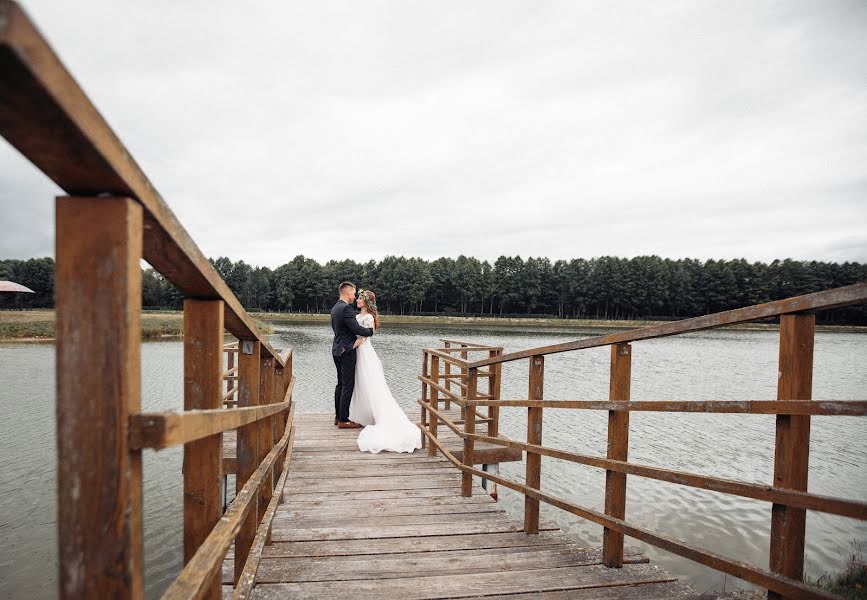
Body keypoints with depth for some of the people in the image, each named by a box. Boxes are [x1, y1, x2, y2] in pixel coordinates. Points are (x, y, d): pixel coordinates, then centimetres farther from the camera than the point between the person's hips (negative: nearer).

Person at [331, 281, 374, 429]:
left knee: (341, 383, 16)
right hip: (346, 350, -10)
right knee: (348, 385, -4)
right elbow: (356, 328, -22)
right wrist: (370, 331, -6)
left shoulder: (334, 308, 13)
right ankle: (343, 420, 0)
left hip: (337, 349, 10)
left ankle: (338, 416, 22)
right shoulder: (346, 308, -18)